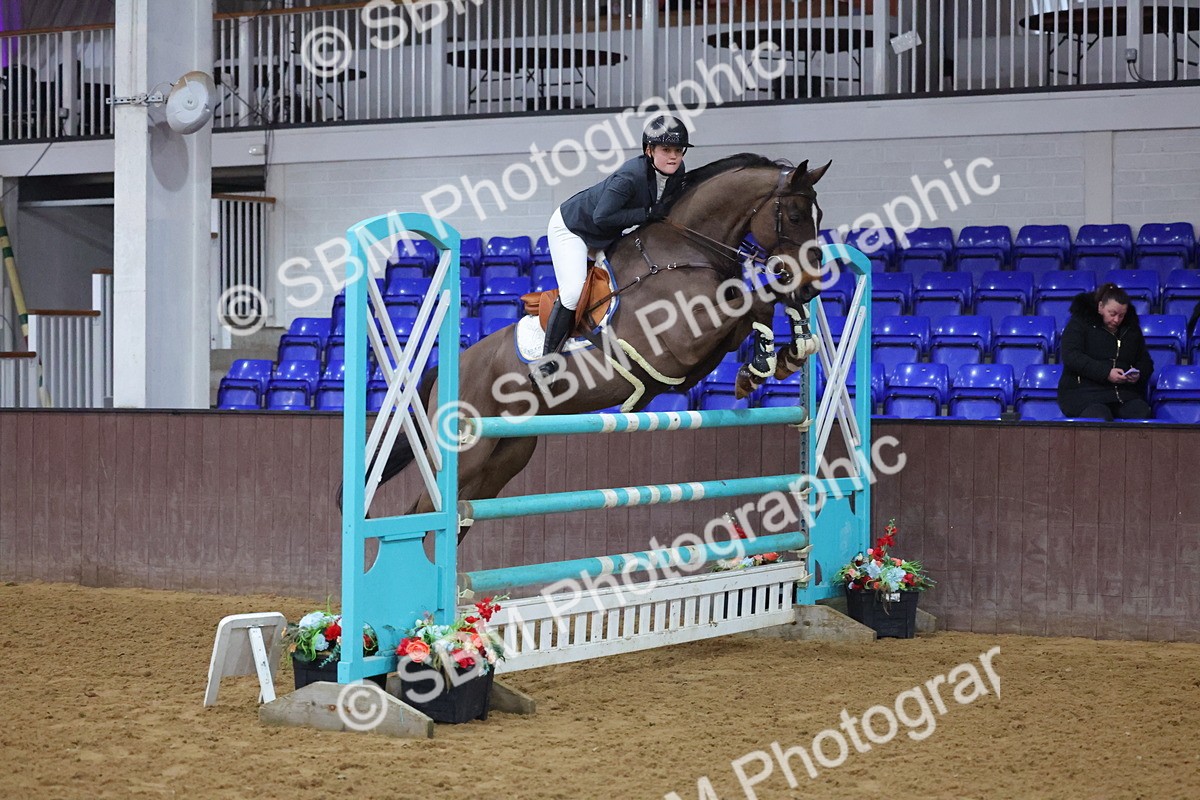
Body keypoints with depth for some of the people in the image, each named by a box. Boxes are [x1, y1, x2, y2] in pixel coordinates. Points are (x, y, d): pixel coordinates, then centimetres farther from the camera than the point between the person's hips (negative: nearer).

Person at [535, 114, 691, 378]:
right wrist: (649, 212, -36)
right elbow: (602, 217, -39)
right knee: (574, 292, -21)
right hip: (572, 227, -8)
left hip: (608, 237, 8)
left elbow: (669, 208, 7)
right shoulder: (631, 176, -37)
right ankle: (545, 361, -9)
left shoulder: (677, 172, -13)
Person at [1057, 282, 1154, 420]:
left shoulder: (1131, 328, 19)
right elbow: (1070, 356, -9)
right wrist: (1106, 373, -19)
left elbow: (1145, 361, 25)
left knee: (1142, 414, -29)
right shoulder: (1080, 323, 5)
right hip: (1085, 392, -4)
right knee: (1100, 417, -38)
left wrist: (1138, 375, -2)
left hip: (1124, 393, 4)